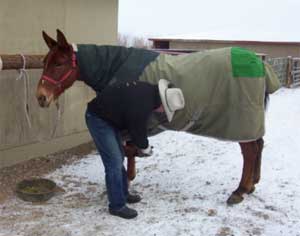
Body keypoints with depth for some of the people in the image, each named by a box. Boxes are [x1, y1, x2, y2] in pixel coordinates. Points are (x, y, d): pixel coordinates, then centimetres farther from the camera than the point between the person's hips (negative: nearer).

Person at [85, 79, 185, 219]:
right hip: (98, 119, -10)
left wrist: (140, 145, 16)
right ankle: (117, 206, 2)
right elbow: (138, 130, -15)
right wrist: (146, 149, 5)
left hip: (108, 116, 10)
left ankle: (123, 194, 32)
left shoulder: (149, 91, -3)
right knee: (114, 162, -9)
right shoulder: (142, 106, -32)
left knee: (119, 157, 18)